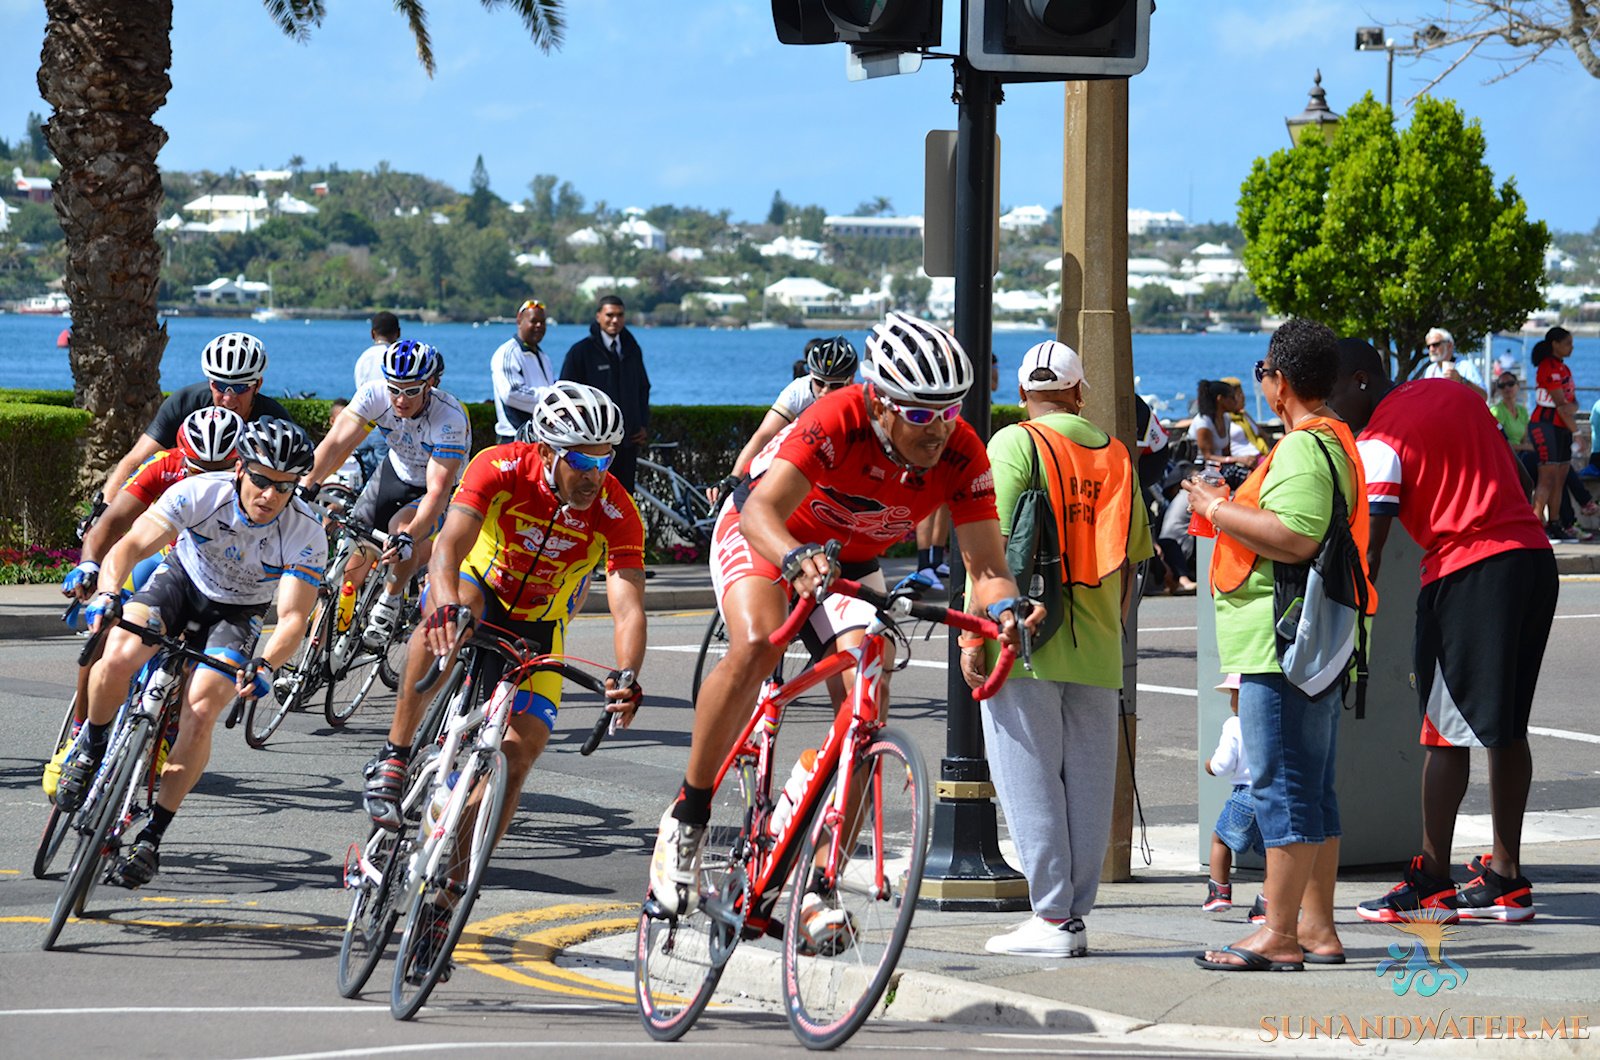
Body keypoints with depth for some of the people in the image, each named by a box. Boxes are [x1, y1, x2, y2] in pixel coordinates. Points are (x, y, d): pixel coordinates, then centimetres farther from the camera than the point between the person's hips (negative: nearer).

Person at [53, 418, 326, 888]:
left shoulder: (306, 534, -28)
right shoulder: (200, 493, -29)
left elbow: (293, 616, -32)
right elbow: (130, 545, -31)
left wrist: (265, 666, -51)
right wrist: (107, 593, -50)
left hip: (237, 612, 0)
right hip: (183, 580, 0)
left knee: (199, 712, -22)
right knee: (118, 657, -29)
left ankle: (152, 837, -8)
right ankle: (92, 751, 1)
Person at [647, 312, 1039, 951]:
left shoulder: (963, 456, -24)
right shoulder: (838, 423, -36)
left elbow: (985, 565, -26)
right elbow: (763, 509, -46)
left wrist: (1005, 610, -49)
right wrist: (797, 561, -67)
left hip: (851, 561, 4)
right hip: (763, 537, -4)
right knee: (755, 648, -33)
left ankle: (815, 886, -8)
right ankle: (686, 818, -16)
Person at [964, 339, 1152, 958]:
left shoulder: (1015, 444, -5)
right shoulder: (1114, 454, 11)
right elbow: (1130, 557, 14)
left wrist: (975, 635, -10)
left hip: (1026, 637, -5)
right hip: (1095, 650, 5)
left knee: (1030, 782, -2)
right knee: (1088, 784, 8)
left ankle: (1052, 918, -5)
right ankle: (1074, 914, 9)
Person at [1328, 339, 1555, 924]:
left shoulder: (1380, 440, -6)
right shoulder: (1454, 394, 17)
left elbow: (1367, 550, -11)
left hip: (1466, 569, -8)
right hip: (1534, 556, 8)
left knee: (1445, 730, -3)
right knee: (1506, 727, 11)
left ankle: (1432, 879, -1)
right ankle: (1506, 877, 12)